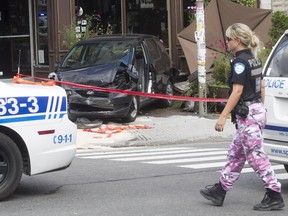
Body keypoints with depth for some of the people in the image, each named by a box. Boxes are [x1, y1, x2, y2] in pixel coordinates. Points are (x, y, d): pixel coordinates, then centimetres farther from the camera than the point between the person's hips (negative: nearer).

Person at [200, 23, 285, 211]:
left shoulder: (240, 62, -16)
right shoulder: (254, 59, 13)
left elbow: (237, 91, -21)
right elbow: (261, 86, 19)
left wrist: (223, 116, -21)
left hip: (247, 114, -10)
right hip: (258, 111, 10)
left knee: (256, 155, -5)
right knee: (236, 154, 15)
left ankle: (275, 196, -2)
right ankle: (220, 191, 24)